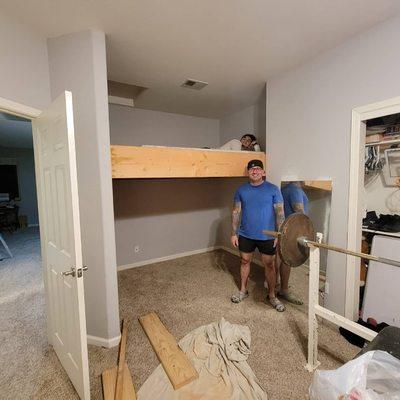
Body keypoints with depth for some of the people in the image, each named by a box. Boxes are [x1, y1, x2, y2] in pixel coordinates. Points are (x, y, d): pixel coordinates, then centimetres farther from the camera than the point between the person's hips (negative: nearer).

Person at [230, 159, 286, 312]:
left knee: (269, 265, 8)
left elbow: (280, 213, -5)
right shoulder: (241, 190, 0)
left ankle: (272, 295, 28)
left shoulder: (273, 189, -7)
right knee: (245, 261, 15)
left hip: (267, 236, -2)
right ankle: (243, 290, 35)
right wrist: (234, 233, 1)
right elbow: (236, 212, 4)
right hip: (246, 235, 3)